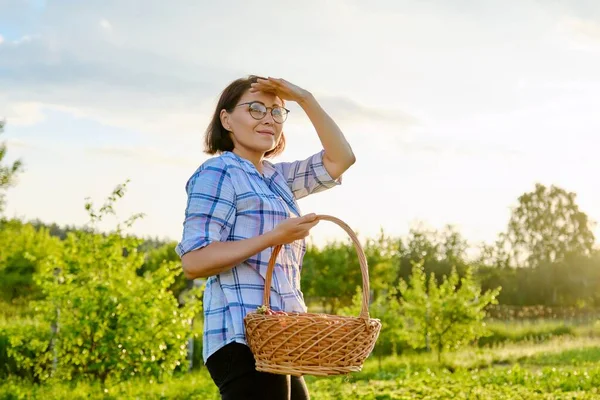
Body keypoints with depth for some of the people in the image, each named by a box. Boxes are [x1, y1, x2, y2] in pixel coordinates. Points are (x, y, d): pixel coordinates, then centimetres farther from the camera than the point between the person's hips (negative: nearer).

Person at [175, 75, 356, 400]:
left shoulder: (277, 177, 19)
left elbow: (340, 159, 17)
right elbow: (193, 261, -15)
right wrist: (274, 237, -21)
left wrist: (305, 99, 8)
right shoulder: (218, 172, -6)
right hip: (245, 339, -9)